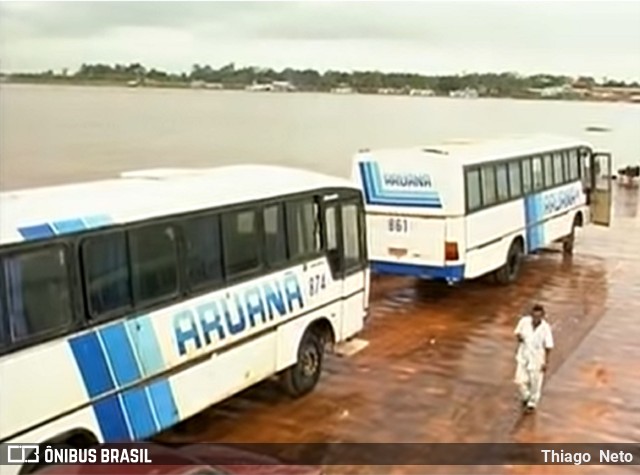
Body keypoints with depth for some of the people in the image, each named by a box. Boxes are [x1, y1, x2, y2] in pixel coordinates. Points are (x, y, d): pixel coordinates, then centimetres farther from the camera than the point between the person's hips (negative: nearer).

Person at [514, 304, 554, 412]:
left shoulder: (545, 327, -24)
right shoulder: (524, 321, -17)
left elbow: (548, 346, -14)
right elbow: (517, 332, 2)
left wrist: (546, 362, -9)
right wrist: (519, 337, -21)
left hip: (537, 358, -2)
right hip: (523, 356, 3)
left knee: (535, 382, 12)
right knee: (521, 380, 7)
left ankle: (532, 403, 36)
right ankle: (526, 397, 39)